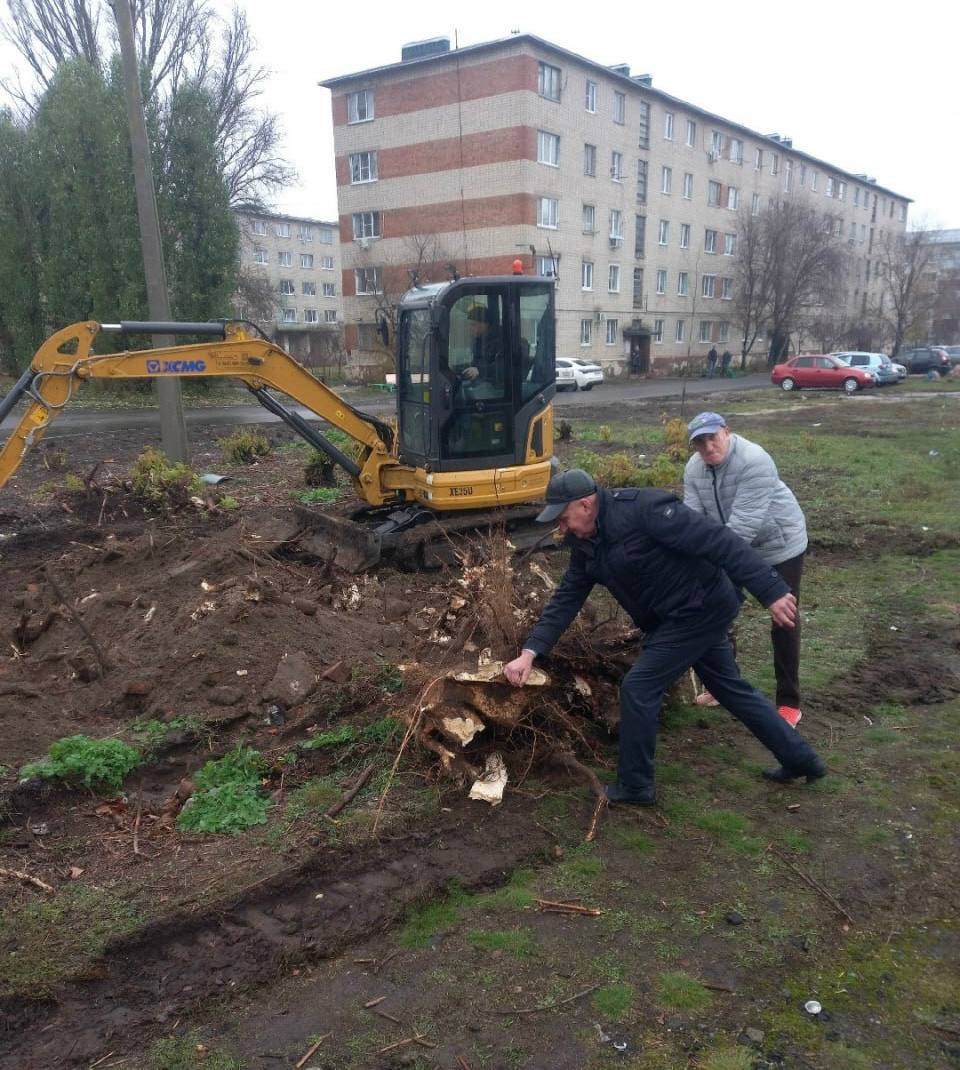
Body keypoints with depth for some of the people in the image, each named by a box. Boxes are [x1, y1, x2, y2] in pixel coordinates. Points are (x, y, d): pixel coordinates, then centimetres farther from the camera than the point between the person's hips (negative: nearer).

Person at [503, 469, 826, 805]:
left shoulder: (643, 509, -27)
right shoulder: (586, 544, 1)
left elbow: (719, 542, -28)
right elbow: (566, 598, 2)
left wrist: (772, 592, -29)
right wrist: (529, 652, -7)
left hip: (701, 608, -9)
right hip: (681, 615, 10)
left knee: (638, 688, -8)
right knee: (732, 689, 21)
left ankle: (635, 786, 10)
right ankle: (800, 759, 39)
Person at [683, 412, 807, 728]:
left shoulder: (754, 461, -31)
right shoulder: (694, 468, -8)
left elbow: (745, 522, -35)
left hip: (778, 545, -6)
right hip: (732, 549, 7)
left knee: (782, 620, 1)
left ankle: (789, 702, 12)